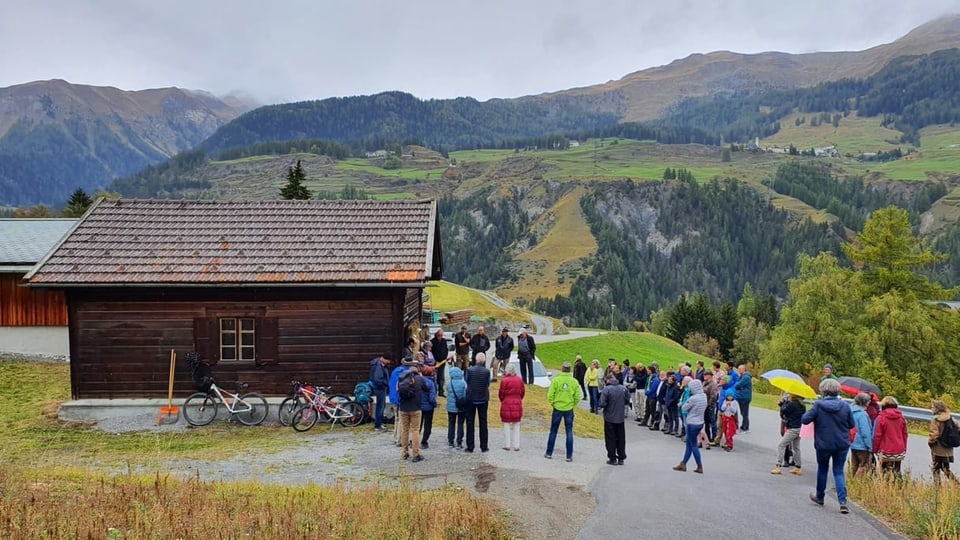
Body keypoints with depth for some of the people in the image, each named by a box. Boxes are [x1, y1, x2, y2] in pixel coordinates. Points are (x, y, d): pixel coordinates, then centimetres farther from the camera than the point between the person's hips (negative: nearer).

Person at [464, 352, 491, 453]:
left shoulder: (470, 370, -11)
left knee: (470, 423, 8)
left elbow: (466, 382, 1)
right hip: (483, 399, 1)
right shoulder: (487, 371, -9)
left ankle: (470, 446, 9)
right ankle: (484, 446, 12)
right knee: (483, 422, 10)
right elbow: (488, 385, 2)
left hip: (471, 399, -1)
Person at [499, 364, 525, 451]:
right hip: (517, 404, 3)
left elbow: (501, 393, -6)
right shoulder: (519, 380, -2)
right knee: (516, 426, 10)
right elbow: (523, 391, 6)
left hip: (506, 404, -3)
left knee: (507, 425, 6)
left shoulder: (504, 380, -13)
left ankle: (507, 445, 8)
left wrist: (502, 400, 14)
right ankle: (516, 445, 10)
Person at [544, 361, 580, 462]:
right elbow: (577, 397, -4)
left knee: (553, 431, 12)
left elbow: (550, 395, -10)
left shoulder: (556, 380, -9)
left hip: (557, 409, -1)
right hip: (569, 410, 1)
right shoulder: (574, 381, -4)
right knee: (569, 432, 8)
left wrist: (552, 404, 6)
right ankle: (569, 456, 8)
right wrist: (573, 404, 12)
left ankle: (549, 453, 19)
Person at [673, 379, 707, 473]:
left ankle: (700, 467, 9)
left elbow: (684, 408, -11)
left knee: (693, 445, 4)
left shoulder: (693, 398, -23)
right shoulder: (704, 396, 1)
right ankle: (683, 464, 23)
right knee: (689, 443, 16)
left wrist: (686, 401, 3)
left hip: (692, 424, -8)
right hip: (700, 422, 8)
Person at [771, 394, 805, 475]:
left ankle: (778, 466, -10)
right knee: (796, 448, 19)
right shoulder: (802, 406, 7)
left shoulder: (792, 404, -17)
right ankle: (797, 468, 25)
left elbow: (783, 412, -9)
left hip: (793, 429, -9)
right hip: (800, 428, 9)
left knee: (780, 446, -5)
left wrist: (784, 402, 3)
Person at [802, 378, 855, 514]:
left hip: (823, 444, -1)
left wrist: (811, 412, 4)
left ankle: (820, 497, 33)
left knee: (822, 469, 18)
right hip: (842, 444, 2)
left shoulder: (818, 405, -15)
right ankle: (843, 501, -4)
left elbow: (804, 420, -15)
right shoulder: (844, 405, -7)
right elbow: (851, 424, 1)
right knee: (839, 471, 9)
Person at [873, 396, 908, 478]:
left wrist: (875, 449, 2)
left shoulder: (881, 417, -10)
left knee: (885, 472, -2)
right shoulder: (901, 417, 4)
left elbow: (877, 435, -8)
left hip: (885, 452, -5)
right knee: (896, 472, 10)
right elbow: (905, 434, 10)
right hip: (899, 451, 5)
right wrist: (904, 449, 20)